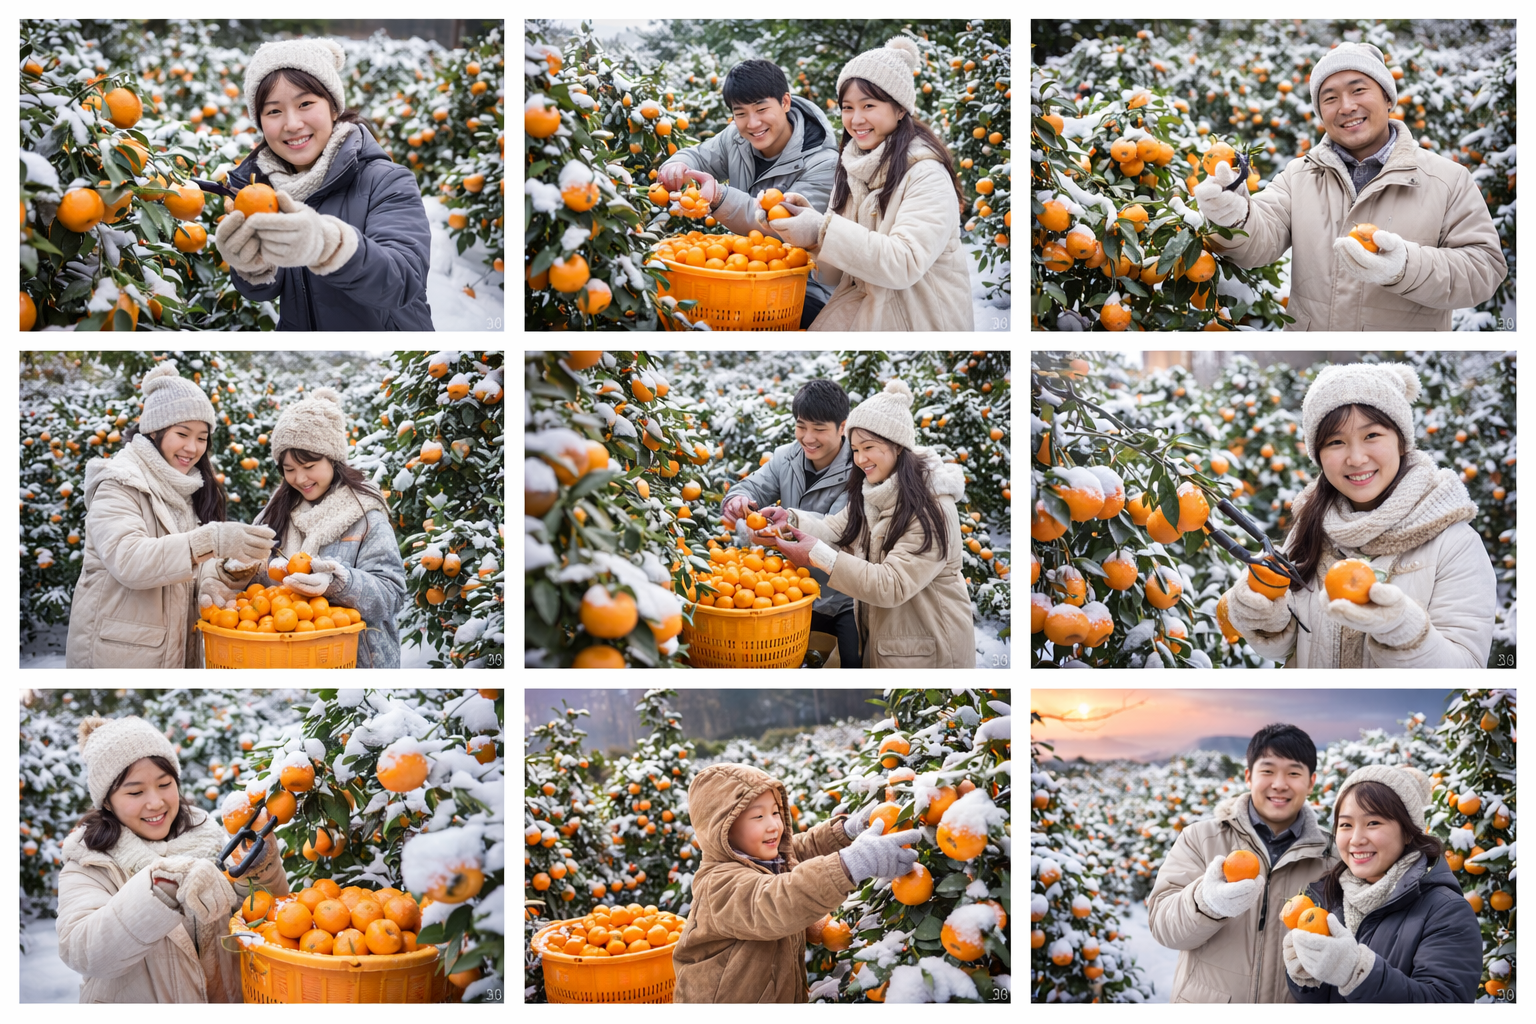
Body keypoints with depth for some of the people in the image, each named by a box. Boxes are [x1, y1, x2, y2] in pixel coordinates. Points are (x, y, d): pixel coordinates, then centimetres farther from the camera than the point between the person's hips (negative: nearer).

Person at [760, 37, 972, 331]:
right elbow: (835, 276, 8)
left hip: (919, 317, -6)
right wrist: (809, 217, -11)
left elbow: (905, 266, -23)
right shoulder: (852, 169, 10)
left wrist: (823, 231, -27)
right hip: (857, 306, 6)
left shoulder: (927, 174, -11)